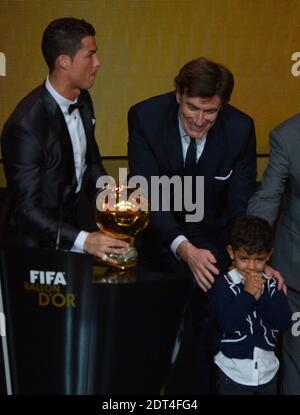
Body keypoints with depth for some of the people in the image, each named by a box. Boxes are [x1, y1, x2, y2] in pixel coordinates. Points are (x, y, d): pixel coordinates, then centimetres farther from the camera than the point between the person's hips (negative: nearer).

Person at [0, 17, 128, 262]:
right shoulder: (26, 125, -24)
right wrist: (83, 240, -36)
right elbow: (26, 208, -24)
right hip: (40, 240, -7)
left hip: (72, 221, 7)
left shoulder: (83, 100, 1)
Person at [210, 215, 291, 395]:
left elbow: (285, 322, -9)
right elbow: (226, 325, -20)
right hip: (234, 373, -4)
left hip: (268, 371, 4)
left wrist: (260, 297, -19)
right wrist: (247, 294, -23)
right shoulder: (223, 285, -11)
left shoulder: (273, 284, 0)